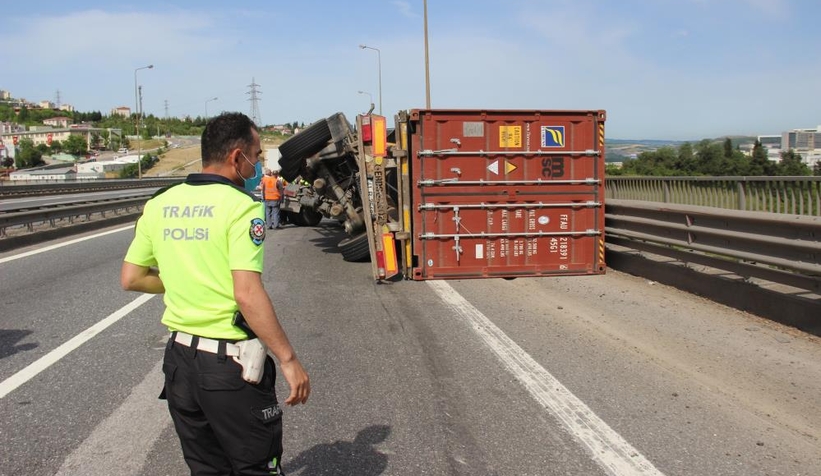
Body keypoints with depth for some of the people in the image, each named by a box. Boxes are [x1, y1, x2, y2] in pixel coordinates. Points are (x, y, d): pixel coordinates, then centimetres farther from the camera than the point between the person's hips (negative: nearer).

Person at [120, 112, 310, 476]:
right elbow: (248, 295, -23)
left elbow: (131, 278, 10)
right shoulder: (240, 206, -15)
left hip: (180, 358, 7)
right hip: (230, 362, -7)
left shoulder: (159, 204, 5)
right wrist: (288, 360, -18)